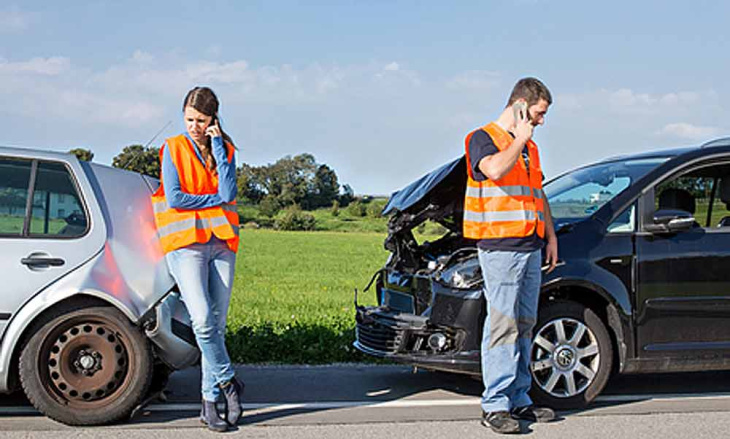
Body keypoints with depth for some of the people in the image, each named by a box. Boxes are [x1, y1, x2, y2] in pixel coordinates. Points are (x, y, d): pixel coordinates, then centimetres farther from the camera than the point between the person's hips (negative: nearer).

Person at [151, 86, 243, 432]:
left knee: (217, 323, 0)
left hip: (221, 242, 3)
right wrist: (216, 199, 1)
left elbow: (228, 194, -4)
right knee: (202, 319, -20)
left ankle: (210, 402, 6)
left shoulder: (225, 150, 13)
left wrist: (217, 147, -3)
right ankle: (228, 382, -1)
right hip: (185, 243, -3)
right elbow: (174, 199, -5)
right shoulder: (173, 148, 6)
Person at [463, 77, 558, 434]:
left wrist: (550, 236, 22)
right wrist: (519, 138, -13)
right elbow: (495, 169, -27)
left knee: (523, 326, 10)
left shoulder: (529, 146, 20)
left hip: (531, 248, 8)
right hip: (500, 247, -8)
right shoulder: (483, 138, -5)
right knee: (502, 325, -9)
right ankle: (495, 405, -6)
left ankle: (518, 399, 17)